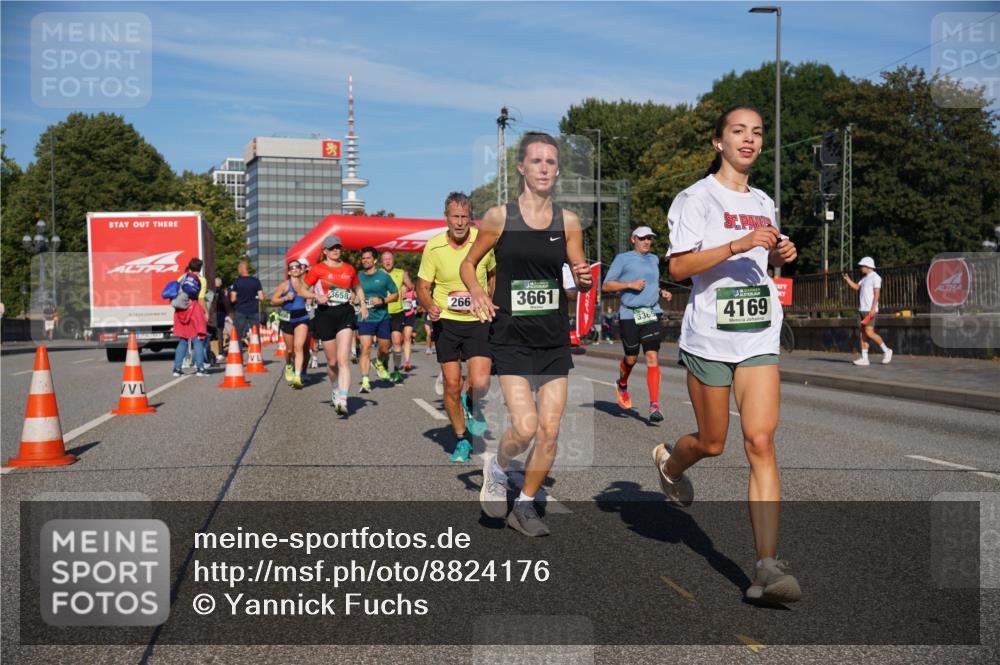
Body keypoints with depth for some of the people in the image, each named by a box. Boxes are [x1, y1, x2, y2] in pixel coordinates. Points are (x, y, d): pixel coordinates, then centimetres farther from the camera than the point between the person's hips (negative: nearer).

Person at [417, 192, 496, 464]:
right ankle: (462, 441, 22)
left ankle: (472, 405, 22)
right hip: (446, 321, 0)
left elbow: (493, 274, 16)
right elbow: (422, 286, 1)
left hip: (478, 321, 0)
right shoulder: (433, 247, -6)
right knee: (452, 386, 2)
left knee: (480, 383, -15)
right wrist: (429, 306, -18)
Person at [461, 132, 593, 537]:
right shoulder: (499, 217, -3)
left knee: (549, 432, 3)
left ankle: (525, 506, 23)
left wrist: (585, 279, -15)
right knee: (525, 427, -13)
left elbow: (581, 280, 9)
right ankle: (496, 470, 20)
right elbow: (469, 264, 8)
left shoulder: (567, 221, 3)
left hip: (554, 339, 3)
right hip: (512, 338, -3)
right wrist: (478, 294, -12)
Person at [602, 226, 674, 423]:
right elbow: (607, 285, 0)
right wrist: (630, 284, -12)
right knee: (631, 358, 6)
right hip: (629, 314, -3)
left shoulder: (654, 259, 18)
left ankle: (654, 405, -11)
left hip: (652, 313, 3)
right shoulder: (623, 258, 2)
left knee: (652, 358, -9)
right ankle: (622, 386, 39)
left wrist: (661, 292, 14)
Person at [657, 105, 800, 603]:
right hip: (709, 335, -4)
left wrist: (779, 253, 8)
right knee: (712, 443, 7)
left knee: (760, 440, -9)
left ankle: (767, 566, -11)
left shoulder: (764, 203, 16)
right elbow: (678, 267, -13)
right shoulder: (697, 197, -3)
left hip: (759, 336, 4)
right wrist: (737, 244, -22)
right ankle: (669, 463, 44)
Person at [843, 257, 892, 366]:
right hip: (862, 309, 9)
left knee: (869, 333, -14)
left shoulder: (875, 277, -9)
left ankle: (886, 351, 2)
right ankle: (864, 359, 3)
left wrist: (873, 308, -23)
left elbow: (877, 294, -16)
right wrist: (847, 279, 3)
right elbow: (856, 287, 13)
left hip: (870, 310, -9)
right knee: (862, 334, 3)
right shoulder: (865, 278, 19)